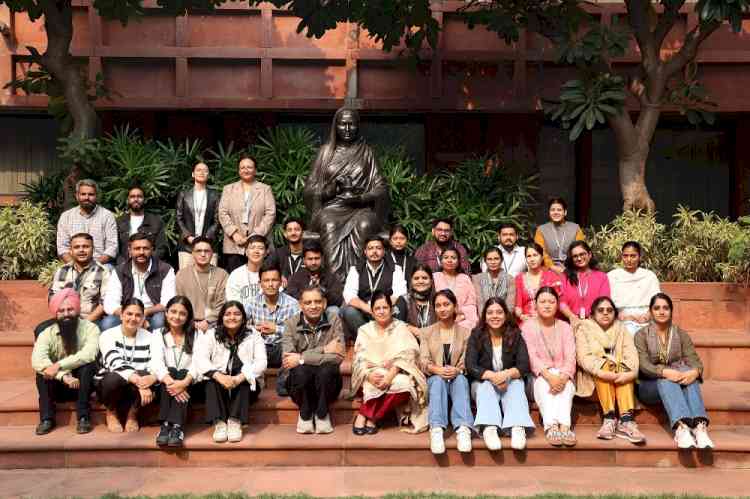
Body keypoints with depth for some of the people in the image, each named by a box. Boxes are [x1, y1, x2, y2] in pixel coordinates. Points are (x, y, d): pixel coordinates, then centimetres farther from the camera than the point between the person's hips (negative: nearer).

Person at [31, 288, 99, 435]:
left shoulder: (90, 328, -11)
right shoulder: (47, 333, -7)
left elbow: (89, 354, -30)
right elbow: (37, 360, -25)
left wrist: (59, 365, -36)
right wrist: (63, 376, -37)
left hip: (83, 384, -2)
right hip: (58, 386, 2)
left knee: (88, 365, -30)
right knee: (43, 370, -24)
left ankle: (83, 417, -25)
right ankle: (46, 419, -19)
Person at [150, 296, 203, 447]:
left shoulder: (197, 335, 8)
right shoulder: (158, 334, 9)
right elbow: (156, 361, -10)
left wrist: (185, 382, -29)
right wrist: (170, 382, -30)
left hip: (190, 384, 0)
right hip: (164, 385, 0)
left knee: (181, 374, -30)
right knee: (171, 372, -29)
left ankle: (177, 427, -43)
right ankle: (166, 425, -40)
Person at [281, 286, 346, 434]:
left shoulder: (334, 320, -3)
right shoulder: (291, 323, -1)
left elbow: (338, 356, -16)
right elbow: (287, 358, -15)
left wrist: (302, 358, -19)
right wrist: (324, 350, -17)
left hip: (326, 383, 0)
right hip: (301, 383, 1)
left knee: (327, 369, -31)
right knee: (300, 370, -30)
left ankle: (322, 414, -6)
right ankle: (305, 414, -4)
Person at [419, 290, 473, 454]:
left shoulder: (465, 332, 10)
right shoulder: (427, 333, 12)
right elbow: (423, 362, -1)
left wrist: (457, 370, -25)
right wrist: (438, 370, -23)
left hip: (458, 378, 0)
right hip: (434, 378, 0)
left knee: (461, 379, -35)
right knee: (438, 380, -35)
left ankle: (463, 429, -53)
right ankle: (436, 429, -52)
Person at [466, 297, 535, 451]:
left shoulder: (515, 335, 1)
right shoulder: (476, 336, -1)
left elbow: (524, 366, -8)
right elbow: (470, 366, -11)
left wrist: (507, 374, -29)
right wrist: (492, 376, -29)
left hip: (510, 380, 1)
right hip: (484, 381, 0)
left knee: (516, 385, -30)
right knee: (485, 385, -32)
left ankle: (517, 427, -53)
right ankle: (489, 428, -54)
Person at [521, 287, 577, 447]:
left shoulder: (565, 327, 10)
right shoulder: (528, 326, 3)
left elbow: (570, 357, -5)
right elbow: (531, 356, -11)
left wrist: (563, 376, -26)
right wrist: (549, 375, -29)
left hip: (561, 374, 2)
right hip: (539, 375, -1)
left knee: (566, 384, -32)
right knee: (544, 383, -35)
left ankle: (564, 426, -49)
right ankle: (551, 426, -52)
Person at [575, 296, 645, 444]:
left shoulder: (622, 330, 12)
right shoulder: (584, 329, 4)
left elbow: (632, 355, -5)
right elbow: (584, 357, -13)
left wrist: (630, 373, -27)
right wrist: (602, 371, -32)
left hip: (620, 376, 2)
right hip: (593, 378, -2)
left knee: (623, 368, -29)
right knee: (605, 364, -31)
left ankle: (626, 420, -41)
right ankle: (609, 419, -38)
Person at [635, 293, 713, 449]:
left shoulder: (681, 335, 12)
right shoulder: (641, 335, 3)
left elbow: (694, 360, -3)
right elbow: (643, 365, -13)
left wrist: (695, 372, -29)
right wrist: (664, 372, -33)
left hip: (678, 384, 2)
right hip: (650, 385, -2)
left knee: (688, 372, -30)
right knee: (665, 379, -35)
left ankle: (699, 426, -47)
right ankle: (680, 427, -55)